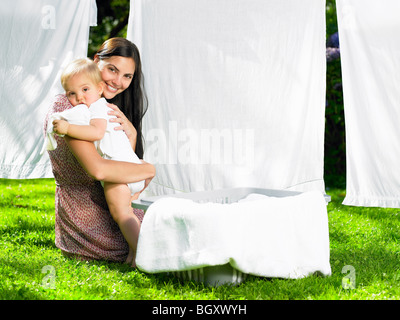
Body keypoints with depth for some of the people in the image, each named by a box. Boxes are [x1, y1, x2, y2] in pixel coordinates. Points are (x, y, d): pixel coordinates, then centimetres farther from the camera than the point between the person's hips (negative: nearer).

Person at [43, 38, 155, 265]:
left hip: (109, 209, 8)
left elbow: (124, 165, 6)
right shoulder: (66, 108, -19)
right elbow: (98, 170, -31)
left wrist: (131, 134, -13)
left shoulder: (110, 110, 11)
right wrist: (149, 169, -17)